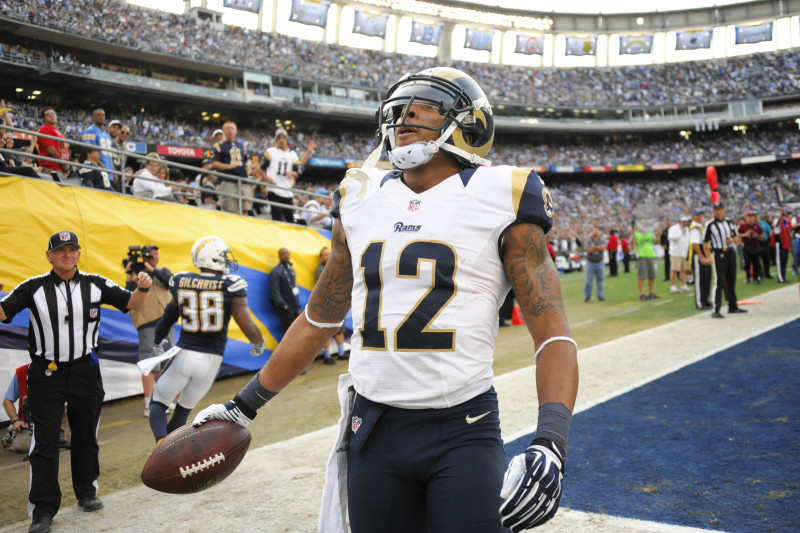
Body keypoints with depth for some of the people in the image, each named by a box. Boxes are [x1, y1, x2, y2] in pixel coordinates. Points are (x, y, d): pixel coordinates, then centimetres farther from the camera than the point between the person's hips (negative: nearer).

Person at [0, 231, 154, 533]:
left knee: (86, 436, 14)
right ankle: (43, 509, 5)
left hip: (86, 371, 2)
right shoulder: (33, 288, -4)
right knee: (45, 441, -3)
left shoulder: (95, 285, 2)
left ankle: (87, 492, 31)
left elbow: (131, 303, 4)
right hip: (46, 373, -2)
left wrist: (143, 288, -17)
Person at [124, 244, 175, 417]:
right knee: (150, 366, -8)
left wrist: (152, 270, -12)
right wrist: (131, 277, -16)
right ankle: (148, 406, -4)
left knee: (165, 364, 14)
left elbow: (170, 282, -7)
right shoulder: (136, 274, 1)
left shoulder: (162, 271, 14)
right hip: (148, 324, -5)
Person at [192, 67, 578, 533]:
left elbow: (553, 333, -9)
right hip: (372, 429, 4)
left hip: (463, 433, -3)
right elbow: (318, 321, 18)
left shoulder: (498, 201, -5)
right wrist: (245, 405, 20)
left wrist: (551, 443, -23)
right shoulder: (361, 201, 8)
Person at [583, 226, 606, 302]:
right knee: (588, 280, -4)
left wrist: (594, 246, -14)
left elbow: (603, 248, -15)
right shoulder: (588, 241, 1)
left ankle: (600, 296, 11)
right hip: (590, 262, -2)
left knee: (600, 280, 4)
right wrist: (598, 248, -10)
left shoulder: (602, 240, 5)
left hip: (599, 263, 2)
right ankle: (587, 296, 5)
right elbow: (588, 250, -14)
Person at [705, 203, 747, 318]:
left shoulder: (729, 222, 11)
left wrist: (733, 239, -4)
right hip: (719, 254, -6)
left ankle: (733, 306, 27)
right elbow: (705, 242, -8)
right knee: (719, 282, -11)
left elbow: (735, 237, 20)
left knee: (732, 281, 14)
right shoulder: (710, 224, -7)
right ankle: (715, 310, -11)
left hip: (731, 252, 6)